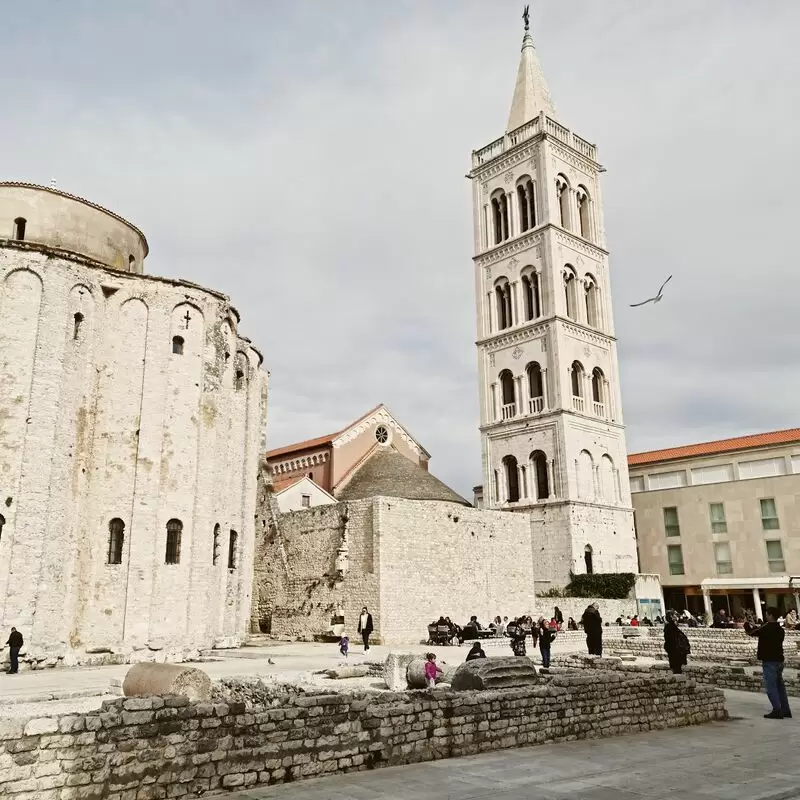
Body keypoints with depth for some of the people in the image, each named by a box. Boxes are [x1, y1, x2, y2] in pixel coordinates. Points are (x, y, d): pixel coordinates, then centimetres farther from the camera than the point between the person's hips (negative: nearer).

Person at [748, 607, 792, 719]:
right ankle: (785, 710, 18)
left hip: (769, 661, -8)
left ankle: (777, 711, -8)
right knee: (780, 686, 14)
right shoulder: (780, 629, 9)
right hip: (779, 660, 8)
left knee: (771, 687, -5)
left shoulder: (766, 628, -17)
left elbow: (751, 632, -11)